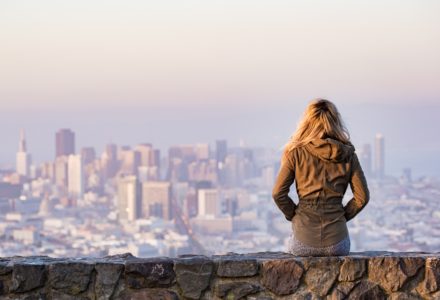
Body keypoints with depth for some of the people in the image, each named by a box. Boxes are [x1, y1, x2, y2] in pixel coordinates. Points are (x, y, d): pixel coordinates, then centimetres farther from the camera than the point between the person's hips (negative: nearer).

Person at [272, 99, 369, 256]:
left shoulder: (296, 152, -2)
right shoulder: (347, 154, 2)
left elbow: (278, 193, -6)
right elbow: (362, 196, 2)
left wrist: (293, 215, 9)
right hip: (336, 243, 1)